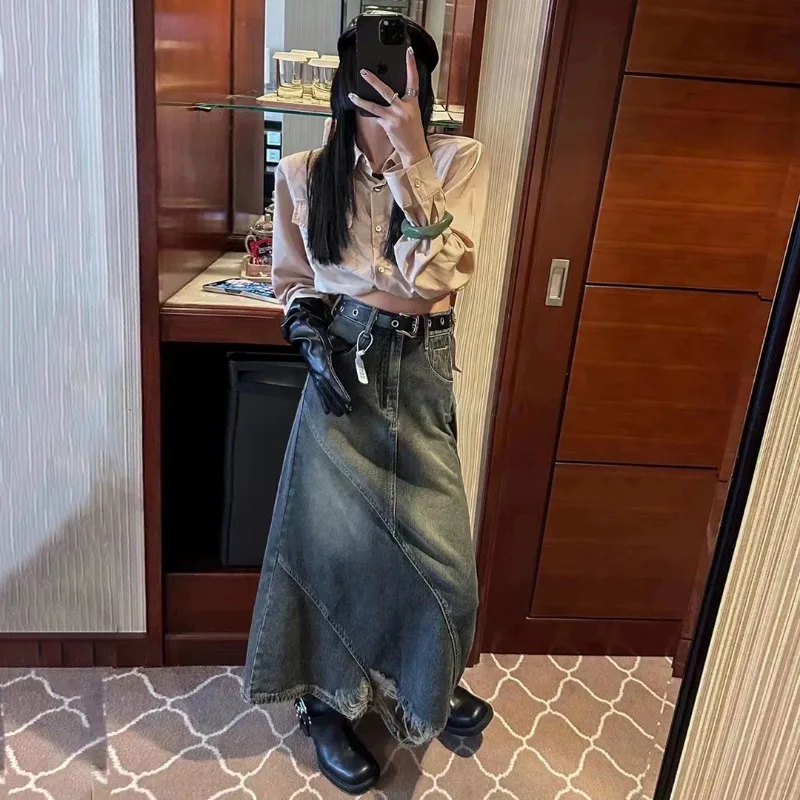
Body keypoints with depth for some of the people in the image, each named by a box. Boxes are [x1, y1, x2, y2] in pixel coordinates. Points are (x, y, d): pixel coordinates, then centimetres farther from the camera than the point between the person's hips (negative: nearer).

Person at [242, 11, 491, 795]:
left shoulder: (458, 160, -4)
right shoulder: (305, 173, 0)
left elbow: (436, 274, -17)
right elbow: (291, 279, 10)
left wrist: (411, 154, -22)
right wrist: (309, 332, -10)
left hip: (422, 370, 1)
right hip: (343, 363, 0)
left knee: (435, 541, 9)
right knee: (333, 537, 7)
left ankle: (426, 684, 40)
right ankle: (327, 701, 33)